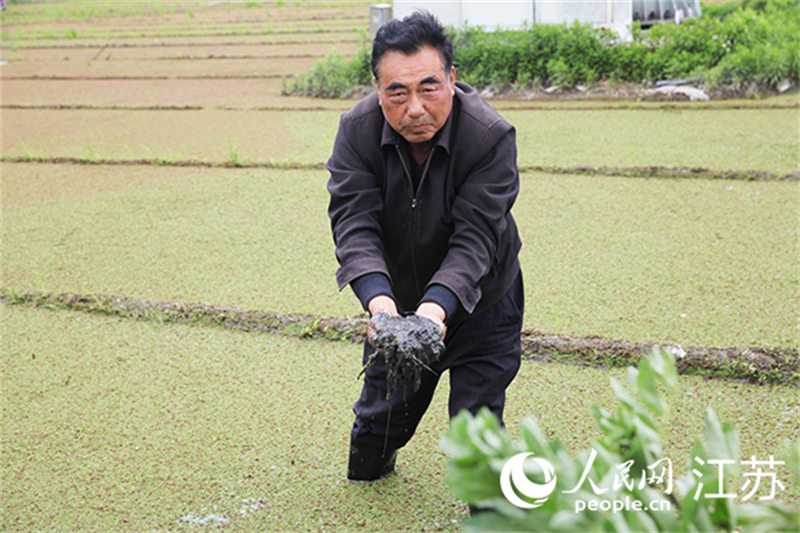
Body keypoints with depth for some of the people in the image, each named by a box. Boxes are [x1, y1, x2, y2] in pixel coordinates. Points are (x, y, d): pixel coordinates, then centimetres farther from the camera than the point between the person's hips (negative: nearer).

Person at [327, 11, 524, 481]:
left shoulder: (492, 136, -28)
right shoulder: (357, 130, -19)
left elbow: (475, 237, -32)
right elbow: (354, 222, -27)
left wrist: (438, 305, -49)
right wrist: (378, 298, -45)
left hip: (478, 301, -3)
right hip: (396, 297, 3)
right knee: (383, 409, 19)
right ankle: (365, 473, 52)